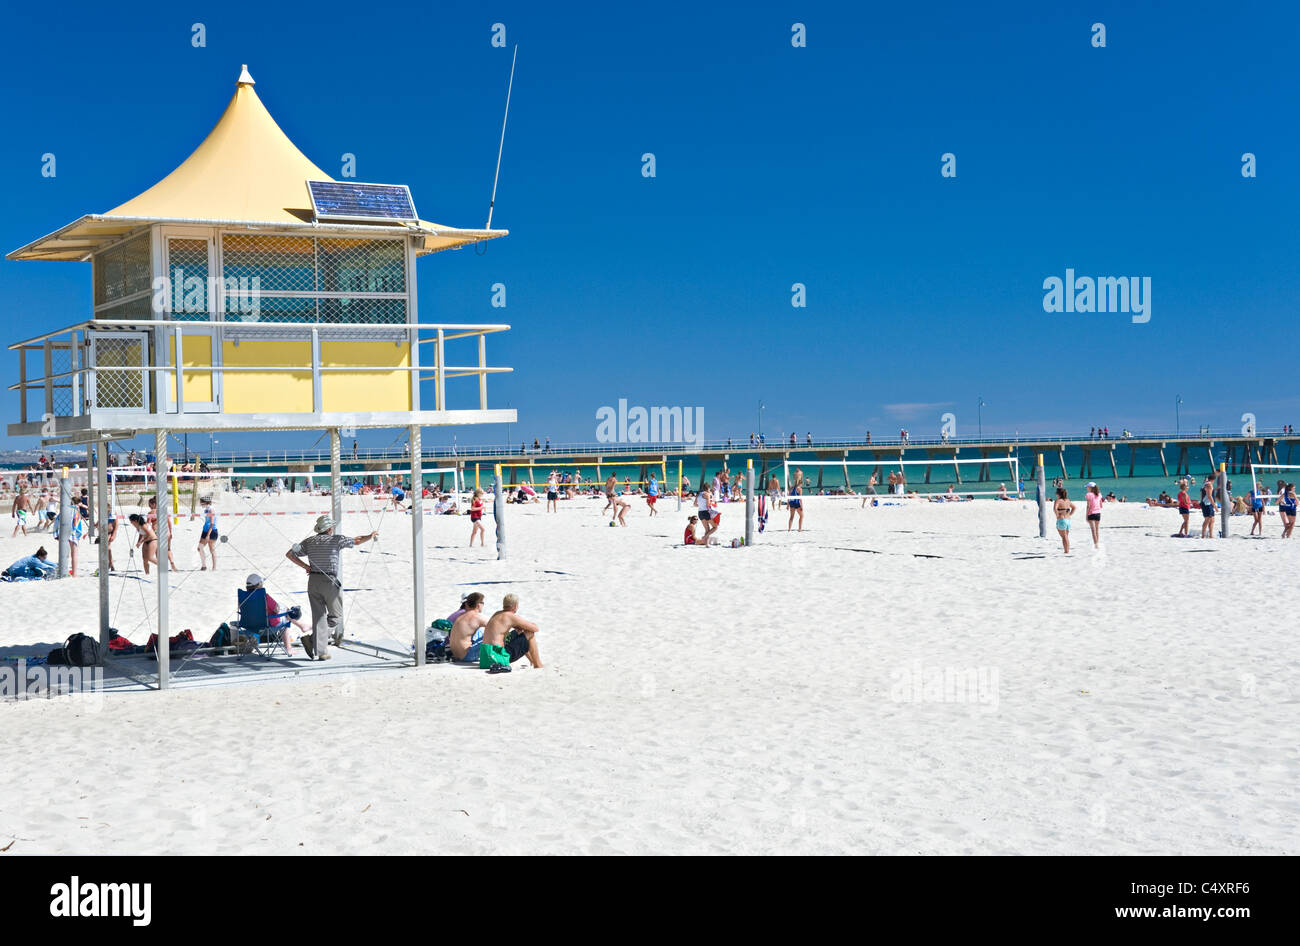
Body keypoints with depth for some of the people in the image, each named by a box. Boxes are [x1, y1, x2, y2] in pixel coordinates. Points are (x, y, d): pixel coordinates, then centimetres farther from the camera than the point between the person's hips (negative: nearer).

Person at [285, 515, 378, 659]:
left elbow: (289, 554, 5)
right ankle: (311, 638, -11)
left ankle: (321, 652, 3)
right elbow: (357, 541, 7)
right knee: (336, 615, 8)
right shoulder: (335, 539, -3)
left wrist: (305, 566, 9)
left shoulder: (309, 541, 8)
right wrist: (370, 536, 26)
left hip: (313, 581, 5)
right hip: (330, 582, -5)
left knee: (319, 616, 8)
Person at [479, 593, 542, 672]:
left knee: (518, 634, 31)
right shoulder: (511, 616, -12)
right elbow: (535, 628, -6)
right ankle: (538, 665, 9)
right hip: (498, 655, -9)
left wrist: (518, 627, 14)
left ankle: (532, 660, 43)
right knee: (530, 634, 0)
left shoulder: (497, 614, 14)